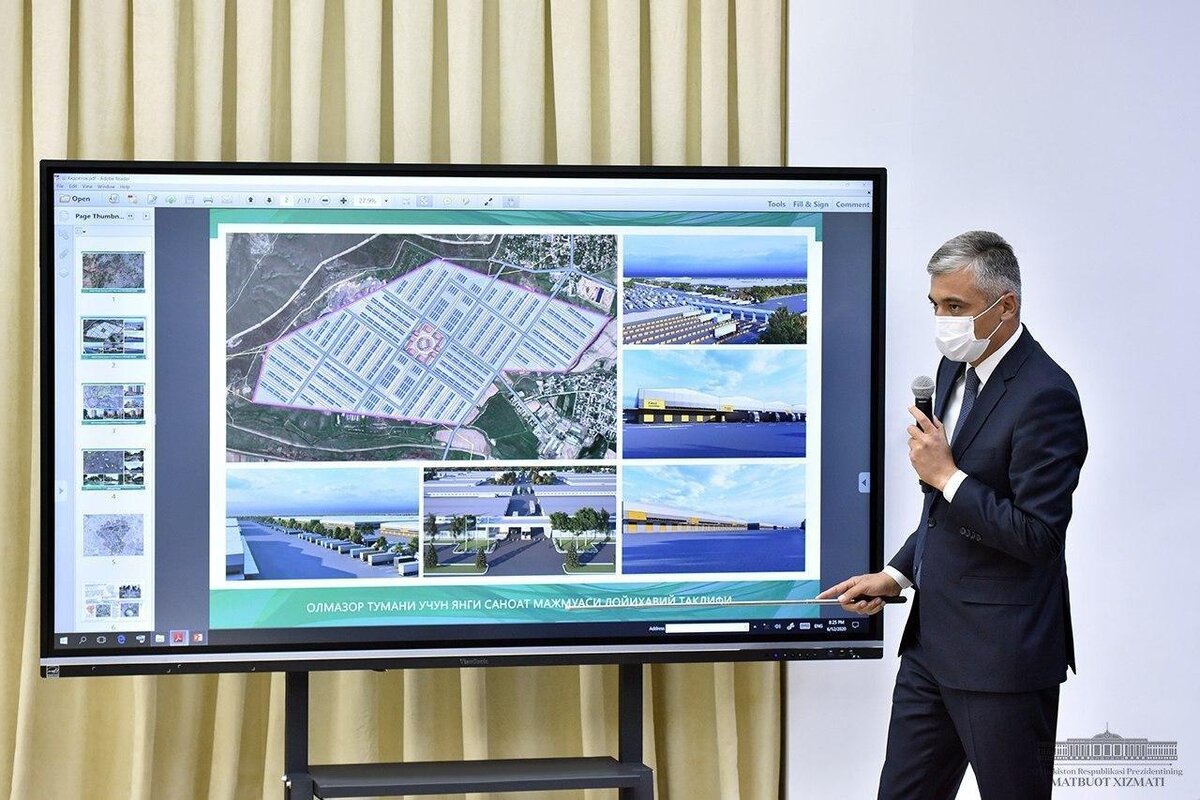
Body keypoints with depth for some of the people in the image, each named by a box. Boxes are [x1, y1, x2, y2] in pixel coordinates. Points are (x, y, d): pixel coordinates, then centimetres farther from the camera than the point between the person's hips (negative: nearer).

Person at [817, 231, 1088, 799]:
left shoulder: (1045, 396, -18)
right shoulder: (956, 369, 11)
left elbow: (1038, 536, -22)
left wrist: (946, 475, -19)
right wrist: (896, 575, 13)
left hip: (1002, 655, -9)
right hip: (933, 640, 9)